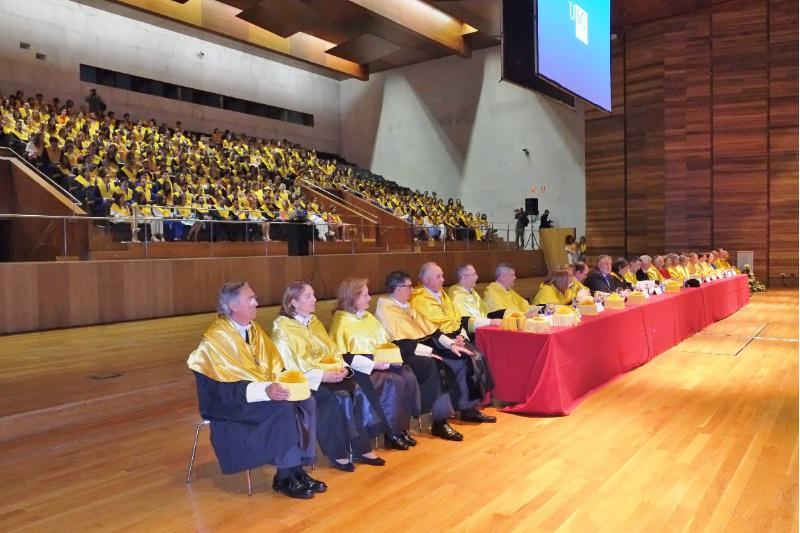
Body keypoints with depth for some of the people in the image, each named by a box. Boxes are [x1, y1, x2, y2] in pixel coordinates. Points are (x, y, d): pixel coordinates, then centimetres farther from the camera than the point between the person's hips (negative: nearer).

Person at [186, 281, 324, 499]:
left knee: (306, 403, -16)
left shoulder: (254, 329, 6)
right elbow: (222, 388, -23)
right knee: (284, 409, -29)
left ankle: (298, 468, -9)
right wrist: (264, 390, -33)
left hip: (262, 392, 7)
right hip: (228, 402, -7)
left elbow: (273, 365, 11)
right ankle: (284, 477, -14)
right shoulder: (215, 338, -17)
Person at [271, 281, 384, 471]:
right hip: (307, 380, -6)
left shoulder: (314, 322, 18)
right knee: (340, 397, -30)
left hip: (330, 375, 7)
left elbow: (333, 350, 17)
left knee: (359, 390, -19)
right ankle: (338, 453, -16)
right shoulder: (282, 328, -5)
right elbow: (291, 365, -13)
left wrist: (342, 367, -4)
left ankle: (361, 448, -13)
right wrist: (323, 375, -21)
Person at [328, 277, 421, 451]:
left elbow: (386, 341, 22)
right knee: (394, 383, -28)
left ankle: (402, 427, -6)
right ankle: (392, 433, -13)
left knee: (409, 378, -17)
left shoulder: (368, 316, 17)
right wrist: (372, 364, -21)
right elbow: (343, 357, -15)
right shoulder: (341, 322, -8)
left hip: (383, 364, 7)